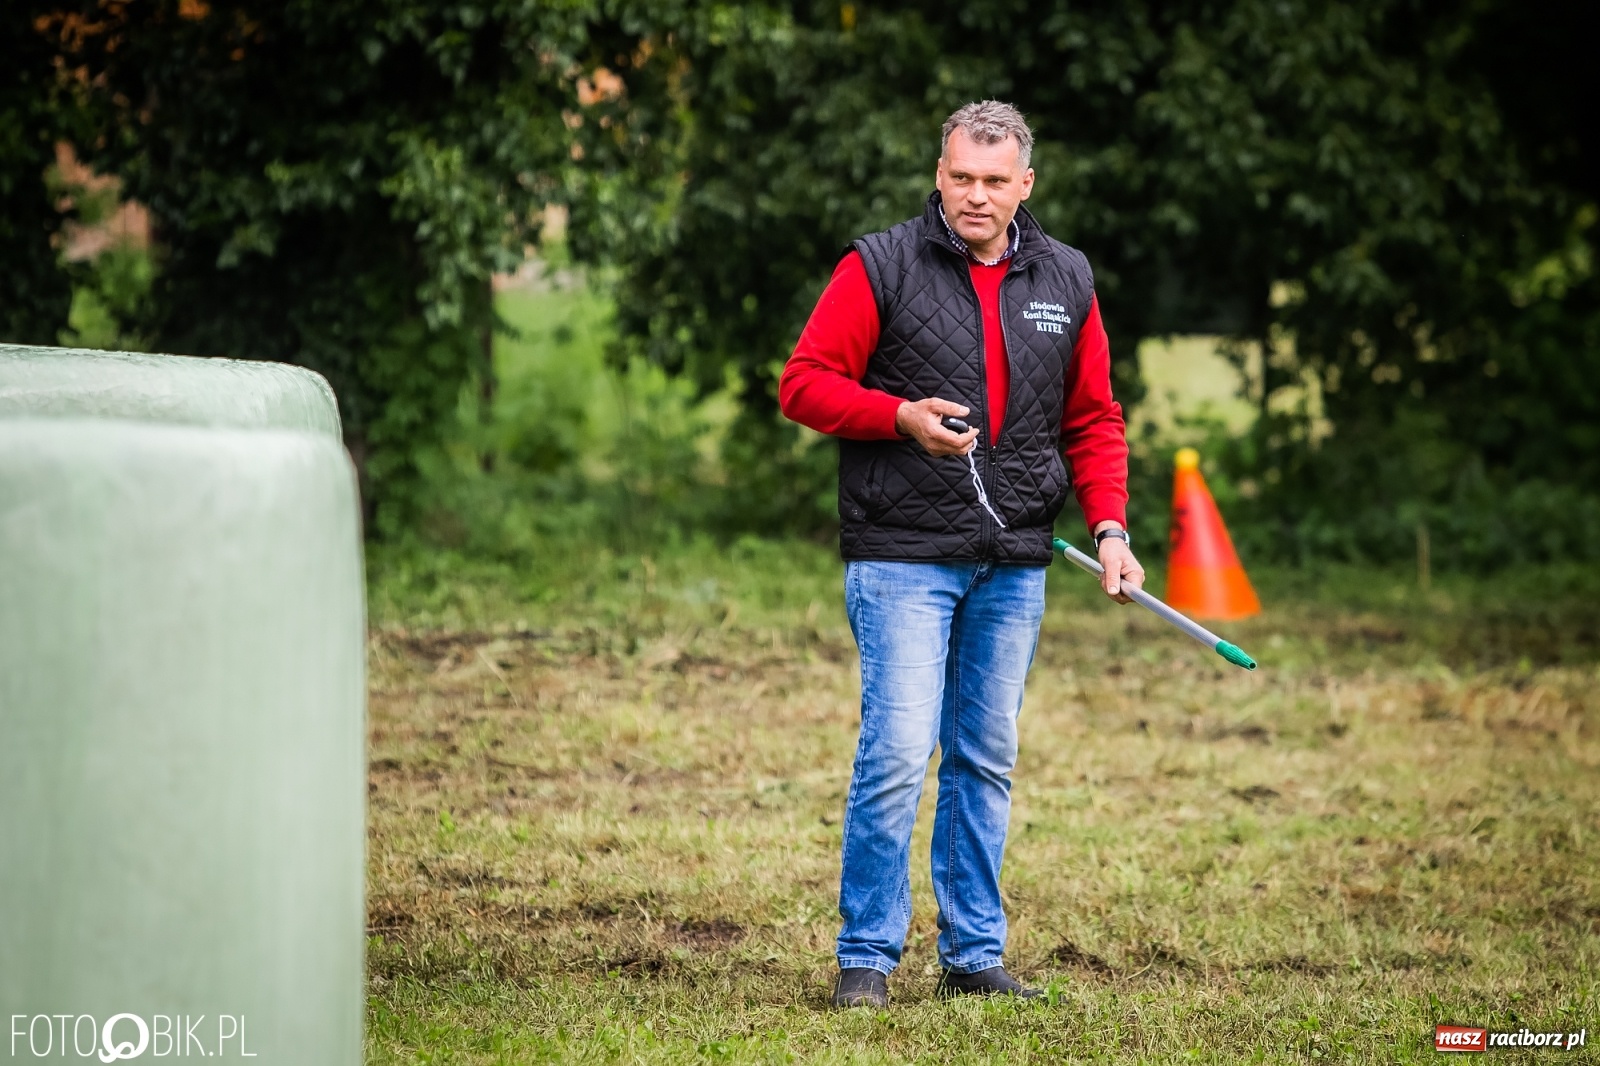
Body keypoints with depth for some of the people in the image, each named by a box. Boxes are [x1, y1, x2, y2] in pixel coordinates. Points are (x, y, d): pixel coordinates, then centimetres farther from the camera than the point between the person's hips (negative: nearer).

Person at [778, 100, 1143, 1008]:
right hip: (903, 558, -4)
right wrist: (902, 417, -17)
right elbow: (805, 384, -3)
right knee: (898, 753, -11)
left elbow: (1093, 420, 15)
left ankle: (975, 954, 18)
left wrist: (1110, 527, 2)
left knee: (987, 760, 10)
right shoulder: (880, 268, -3)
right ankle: (867, 957, -1)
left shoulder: (1066, 280, 10)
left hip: (1014, 567, 4)